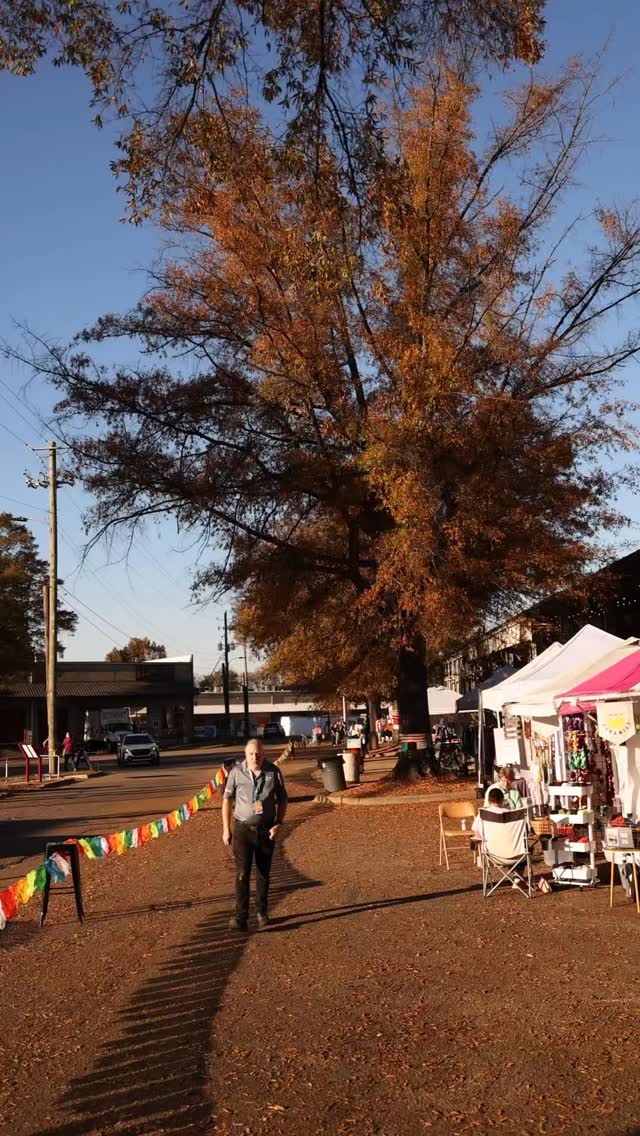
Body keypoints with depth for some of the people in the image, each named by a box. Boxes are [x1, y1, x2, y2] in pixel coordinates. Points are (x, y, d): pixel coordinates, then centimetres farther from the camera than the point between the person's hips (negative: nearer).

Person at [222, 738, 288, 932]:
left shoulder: (274, 772, -6)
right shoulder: (237, 772, -7)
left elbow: (282, 799, 5)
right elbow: (227, 799, 1)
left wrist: (278, 823, -5)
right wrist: (226, 829, 0)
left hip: (266, 829, 1)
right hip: (243, 828, -1)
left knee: (263, 874, 11)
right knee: (242, 874, -6)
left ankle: (262, 913, 26)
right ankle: (241, 917, -4)